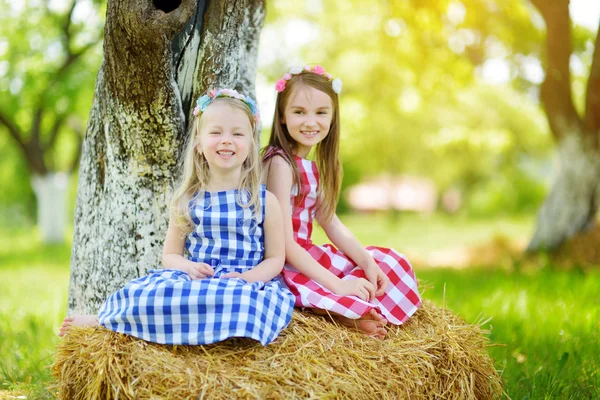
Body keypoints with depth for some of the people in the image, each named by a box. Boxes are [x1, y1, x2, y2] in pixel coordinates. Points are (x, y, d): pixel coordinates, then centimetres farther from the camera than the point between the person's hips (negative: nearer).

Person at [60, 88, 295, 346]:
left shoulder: (265, 201, 5)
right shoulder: (186, 201, 9)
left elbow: (275, 259, 6)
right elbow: (171, 254, 13)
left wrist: (245, 278, -15)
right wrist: (189, 267, -11)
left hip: (248, 284, -1)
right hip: (193, 280, 1)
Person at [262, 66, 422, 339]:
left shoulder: (311, 166, 11)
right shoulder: (280, 163, -18)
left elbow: (331, 223, 11)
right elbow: (283, 242, -23)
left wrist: (367, 262, -5)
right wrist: (336, 284, -24)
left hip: (305, 257, 10)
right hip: (283, 265, -10)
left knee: (391, 263, 7)